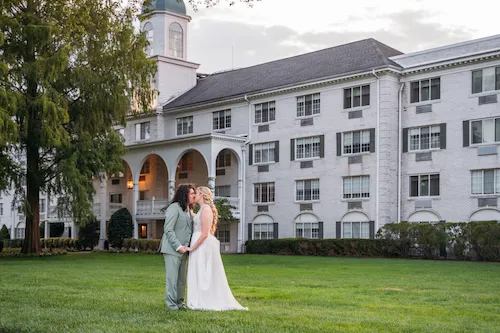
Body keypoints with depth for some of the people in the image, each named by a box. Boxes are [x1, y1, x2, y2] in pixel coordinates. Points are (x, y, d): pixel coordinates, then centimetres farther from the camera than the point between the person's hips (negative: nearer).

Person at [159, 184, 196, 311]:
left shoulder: (189, 210, 17)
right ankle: (171, 305, 2)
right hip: (172, 249, -8)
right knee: (172, 278, -4)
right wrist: (178, 246, -18)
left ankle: (180, 302, 20)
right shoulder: (174, 208, -9)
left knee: (182, 278, 11)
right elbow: (168, 230, -15)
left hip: (183, 250, 8)